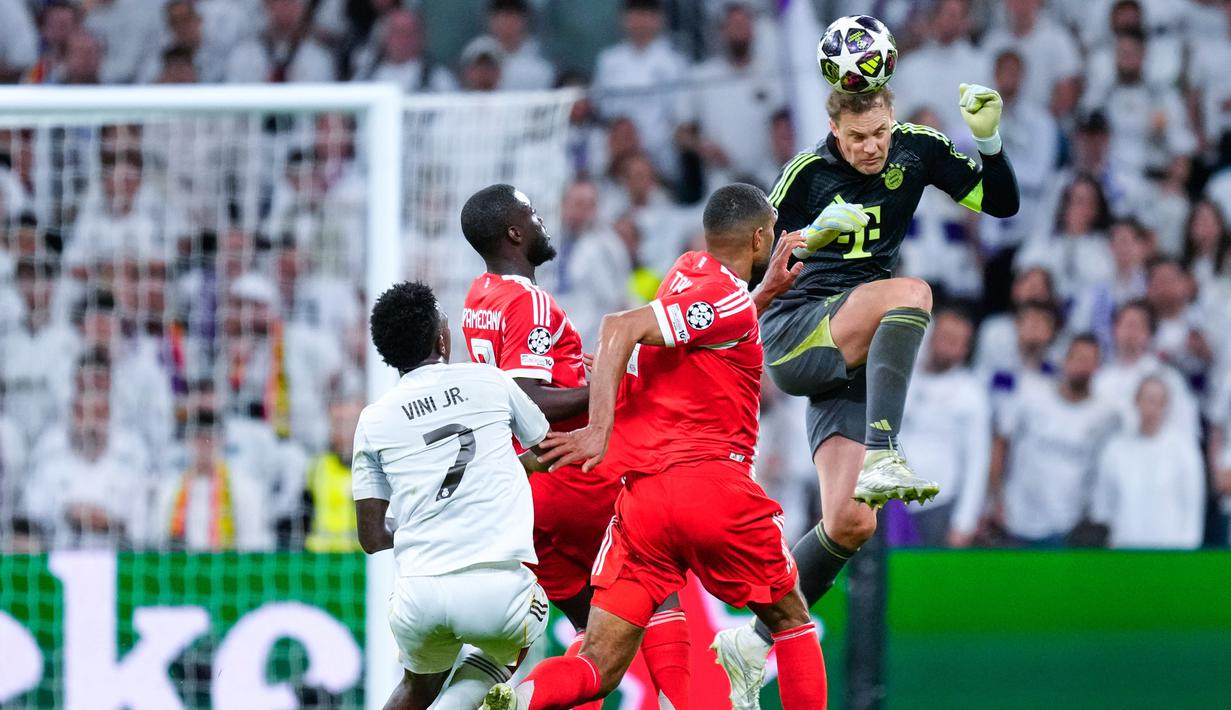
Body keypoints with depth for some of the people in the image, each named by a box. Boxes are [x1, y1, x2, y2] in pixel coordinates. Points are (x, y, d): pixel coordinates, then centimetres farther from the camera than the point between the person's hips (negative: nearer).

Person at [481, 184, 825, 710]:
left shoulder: (691, 268, 19)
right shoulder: (728, 296, -5)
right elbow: (621, 327, -19)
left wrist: (770, 289, 36)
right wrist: (601, 429, -25)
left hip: (639, 498, 7)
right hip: (712, 485, -7)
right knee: (791, 622, 16)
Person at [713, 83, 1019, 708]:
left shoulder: (917, 149, 5)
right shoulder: (809, 171, -4)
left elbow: (1002, 204, 7)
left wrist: (988, 140, -11)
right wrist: (815, 234, -21)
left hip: (851, 362, 5)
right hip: (793, 334, -5)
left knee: (851, 523, -7)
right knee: (910, 292, -33)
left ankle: (752, 644, 5)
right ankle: (880, 457, -44)